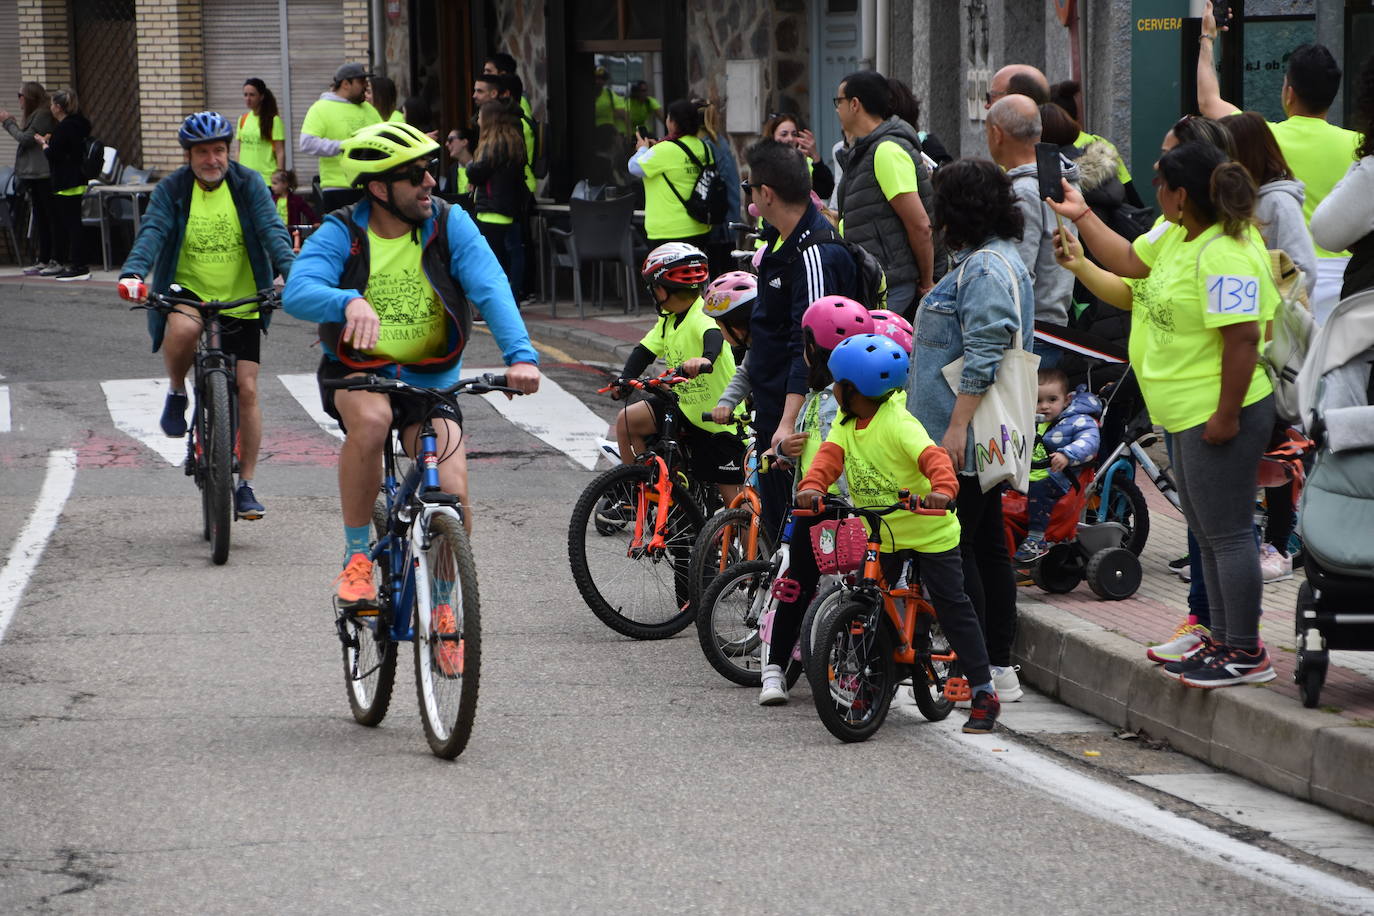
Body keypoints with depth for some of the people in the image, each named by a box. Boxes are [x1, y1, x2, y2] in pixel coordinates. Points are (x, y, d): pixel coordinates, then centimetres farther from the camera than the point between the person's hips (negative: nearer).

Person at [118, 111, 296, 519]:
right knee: (183, 328, -38)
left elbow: (272, 230, -12)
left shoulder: (248, 184, -2)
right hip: (187, 291, -1)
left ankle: (246, 486, 9)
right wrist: (133, 273, -36)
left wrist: (291, 271, -31)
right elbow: (152, 232, -17)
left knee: (246, 390, -3)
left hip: (241, 301, 1)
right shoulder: (171, 190, -4)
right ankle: (177, 393, -6)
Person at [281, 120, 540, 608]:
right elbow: (297, 292, -29)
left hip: (429, 377, 1)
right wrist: (349, 302, -50)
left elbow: (491, 288, -21)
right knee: (371, 418, -36)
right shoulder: (340, 234, -12)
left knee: (453, 498, -15)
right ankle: (356, 556, -18)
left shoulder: (449, 224, -9)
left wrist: (520, 355, -38)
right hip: (357, 371, -1)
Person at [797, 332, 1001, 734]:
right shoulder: (846, 423, 0)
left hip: (930, 533, -7)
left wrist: (942, 488, -56)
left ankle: (984, 693, 2)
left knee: (953, 609, -5)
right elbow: (830, 456, -12)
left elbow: (932, 456, -35)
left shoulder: (899, 423, -23)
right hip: (881, 535, 7)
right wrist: (812, 486, -33)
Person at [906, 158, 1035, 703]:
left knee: (955, 548, -7)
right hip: (983, 442, 11)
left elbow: (984, 359, -24)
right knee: (988, 546, 12)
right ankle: (1000, 668, 17)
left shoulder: (985, 269, -16)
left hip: (964, 439, -11)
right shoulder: (989, 260, 18)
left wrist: (957, 426, -25)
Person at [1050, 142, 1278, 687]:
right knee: (1208, 535, 17)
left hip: (1218, 417, -11)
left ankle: (1246, 653, 2)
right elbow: (1131, 262, 26)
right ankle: (1223, 640, 26)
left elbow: (1243, 339, -26)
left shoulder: (1225, 256, -23)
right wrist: (1082, 218, 27)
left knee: (1227, 534, -4)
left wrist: (1226, 416, -25)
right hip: (1187, 416, 11)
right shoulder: (1174, 235, 8)